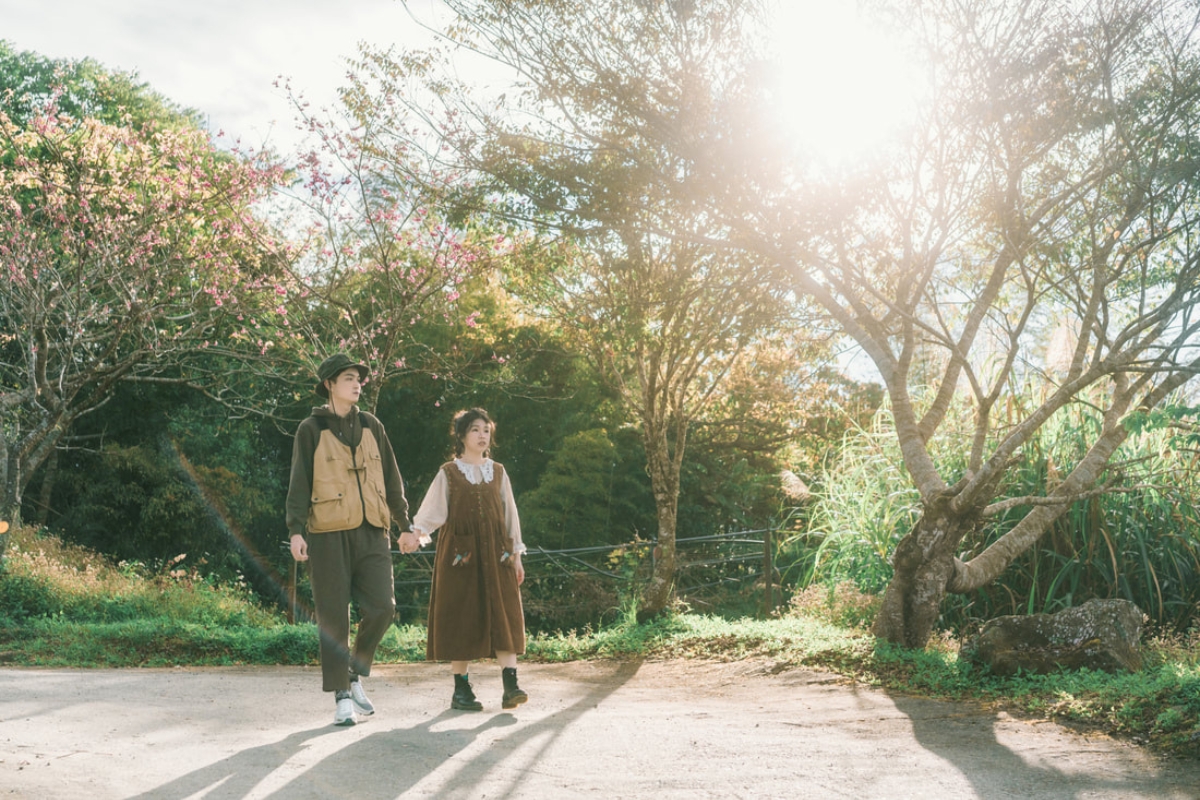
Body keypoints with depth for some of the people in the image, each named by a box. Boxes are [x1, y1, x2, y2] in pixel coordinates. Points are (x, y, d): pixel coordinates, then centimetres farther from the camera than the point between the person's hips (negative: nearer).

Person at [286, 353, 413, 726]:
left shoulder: (371, 426, 14)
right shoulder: (311, 429, 3)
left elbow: (391, 479, 17)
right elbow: (299, 483, -2)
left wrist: (404, 523, 16)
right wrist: (296, 530, -12)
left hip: (371, 531, 4)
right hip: (328, 533, -3)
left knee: (381, 606, -6)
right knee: (333, 616, 0)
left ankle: (355, 675, 17)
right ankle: (342, 696, 10)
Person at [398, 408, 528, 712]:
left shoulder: (498, 472, 13)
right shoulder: (448, 473, 5)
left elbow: (510, 515, 14)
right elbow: (433, 510, -3)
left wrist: (516, 555, 10)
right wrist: (416, 533, -22)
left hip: (496, 555, 3)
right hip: (460, 556, -2)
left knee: (505, 617, -7)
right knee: (461, 618, -2)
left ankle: (510, 686, -10)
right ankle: (461, 689, 7)